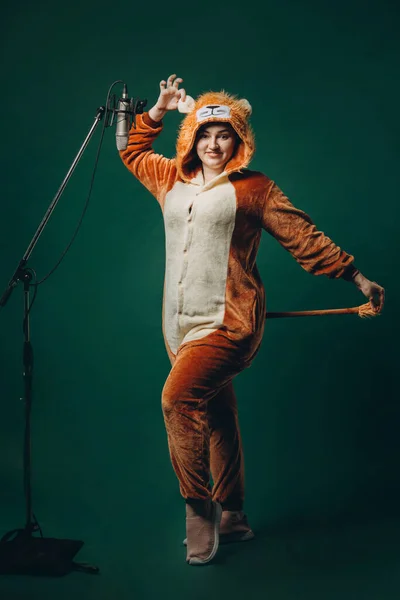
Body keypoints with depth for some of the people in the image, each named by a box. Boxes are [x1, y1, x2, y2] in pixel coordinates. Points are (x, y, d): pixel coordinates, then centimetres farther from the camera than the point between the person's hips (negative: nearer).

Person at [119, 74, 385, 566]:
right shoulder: (173, 180, 15)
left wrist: (357, 278, 1)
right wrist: (158, 110, 23)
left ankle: (199, 508, -6)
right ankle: (231, 516, 27)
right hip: (181, 323, 6)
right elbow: (133, 153, 33)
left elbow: (305, 239, 1)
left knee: (178, 397, -23)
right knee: (217, 417, 13)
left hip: (228, 322, -6)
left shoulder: (253, 188, 0)